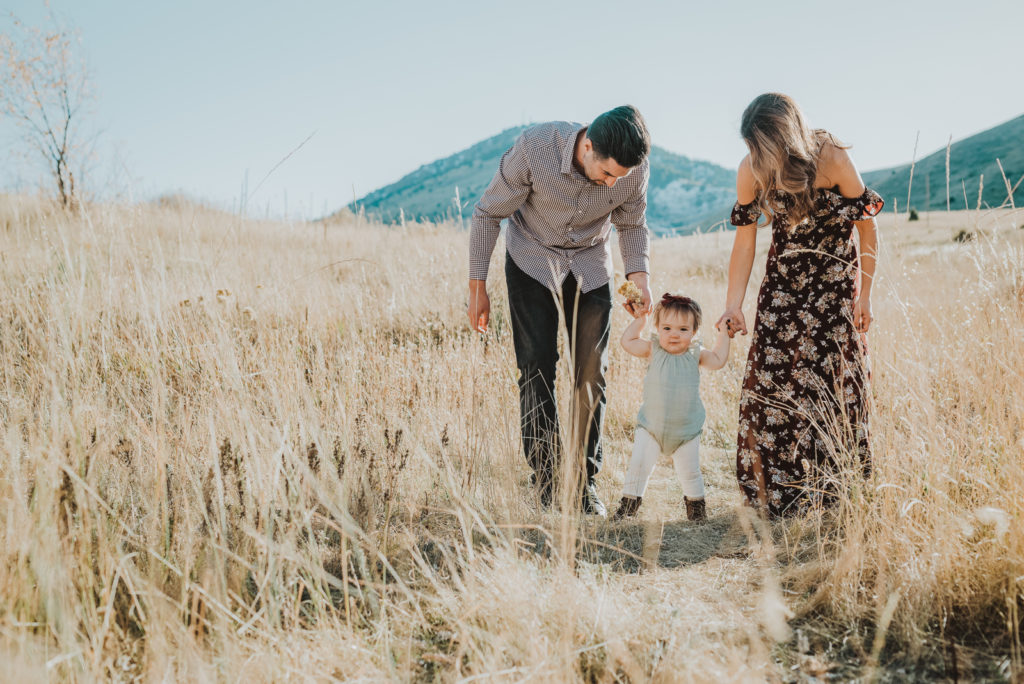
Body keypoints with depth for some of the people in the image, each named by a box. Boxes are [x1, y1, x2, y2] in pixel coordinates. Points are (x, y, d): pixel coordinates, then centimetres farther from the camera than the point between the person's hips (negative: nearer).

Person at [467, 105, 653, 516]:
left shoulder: (635, 169, -23)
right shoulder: (534, 148, -31)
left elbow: (632, 225, -1)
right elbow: (488, 213, -17)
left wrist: (638, 275, -20)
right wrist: (477, 288, -14)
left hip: (590, 265, 2)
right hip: (533, 258, -2)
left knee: (592, 373, -1)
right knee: (538, 366, -10)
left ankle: (585, 482, 10)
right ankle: (546, 480, -3)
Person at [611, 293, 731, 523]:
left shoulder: (696, 355, -2)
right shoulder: (653, 350, -5)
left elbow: (718, 360, 9)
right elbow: (627, 342, 0)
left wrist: (723, 334, 7)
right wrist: (639, 321, 0)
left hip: (687, 430, 1)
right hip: (650, 426, 0)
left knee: (689, 471, 7)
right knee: (638, 465, -5)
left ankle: (696, 505, 30)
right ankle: (629, 504, 11)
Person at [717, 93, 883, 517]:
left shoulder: (832, 159, -20)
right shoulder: (751, 171, -11)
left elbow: (866, 227, -11)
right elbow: (744, 240, -4)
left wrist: (864, 295, -10)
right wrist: (734, 305, -10)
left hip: (835, 283, -3)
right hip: (782, 285, 3)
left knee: (831, 380, -6)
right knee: (770, 382, -4)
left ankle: (831, 494, 6)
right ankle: (775, 496, 6)